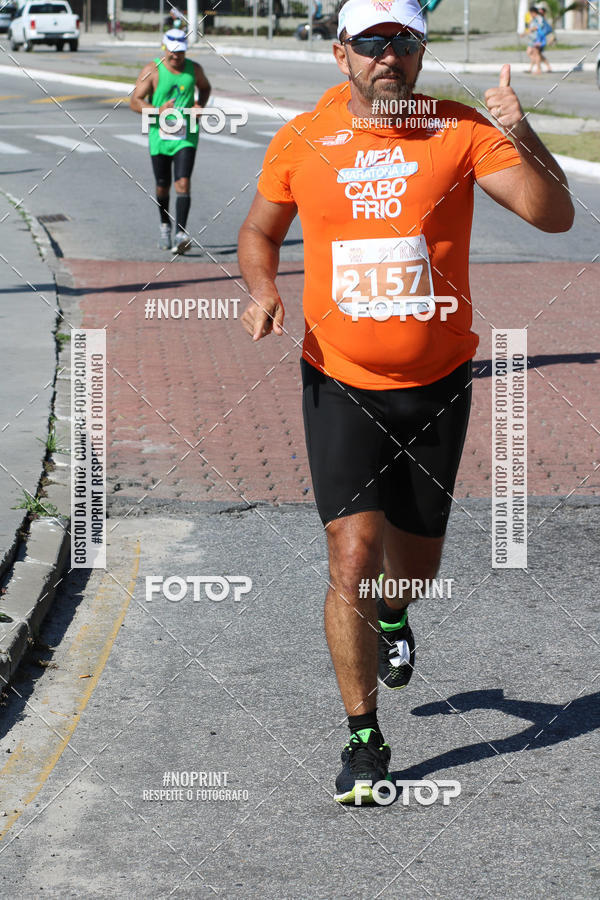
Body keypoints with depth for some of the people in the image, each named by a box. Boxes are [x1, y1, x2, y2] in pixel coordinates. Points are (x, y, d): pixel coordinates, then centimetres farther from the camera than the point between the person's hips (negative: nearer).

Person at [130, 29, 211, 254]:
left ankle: (181, 235, -21)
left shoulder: (194, 69, 3)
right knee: (162, 186, 11)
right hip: (159, 136, 0)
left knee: (183, 183, -15)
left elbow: (205, 88, 24)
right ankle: (165, 226, 37)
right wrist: (158, 110, -27)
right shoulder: (152, 70, -6)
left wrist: (200, 105, 2)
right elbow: (134, 101, -9)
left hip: (186, 136, 0)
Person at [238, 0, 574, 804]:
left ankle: (391, 617, 52)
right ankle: (363, 742, 2)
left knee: (414, 564, 14)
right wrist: (262, 288, -7)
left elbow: (553, 216, -14)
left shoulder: (460, 132, -6)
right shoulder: (301, 142, -2)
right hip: (340, 385, -1)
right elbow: (260, 230, 14)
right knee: (352, 559, -11)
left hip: (437, 384, 1)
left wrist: (519, 136, -30)